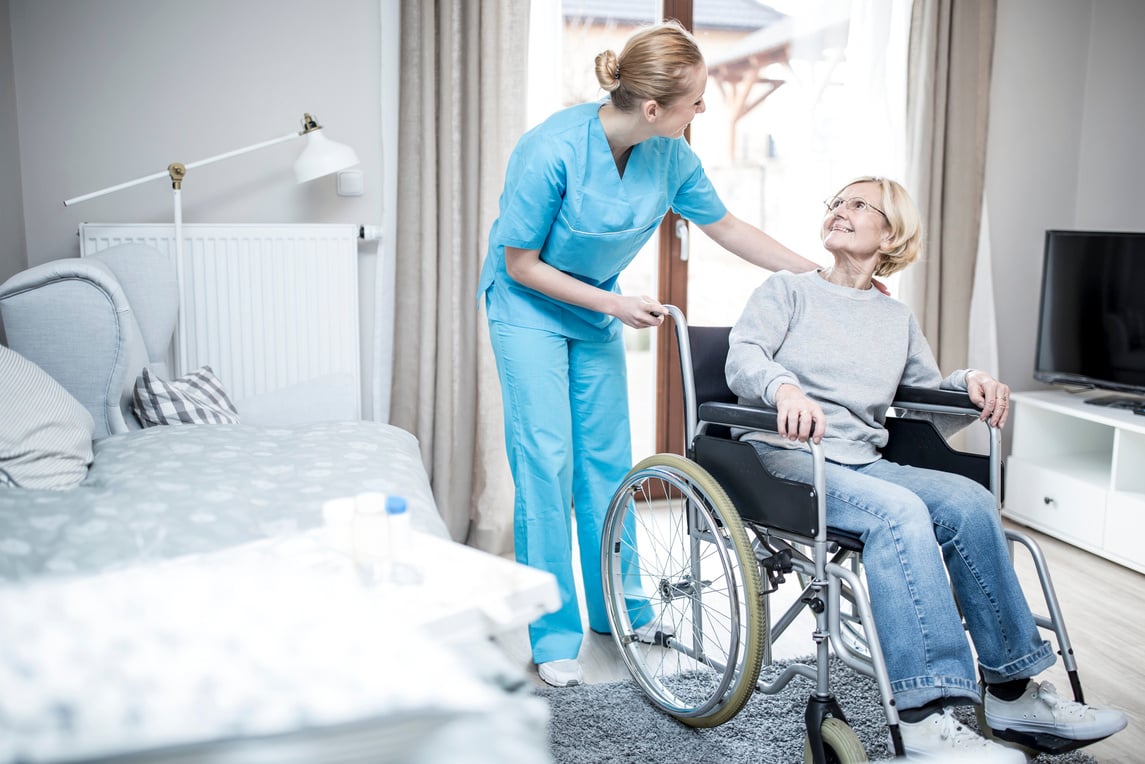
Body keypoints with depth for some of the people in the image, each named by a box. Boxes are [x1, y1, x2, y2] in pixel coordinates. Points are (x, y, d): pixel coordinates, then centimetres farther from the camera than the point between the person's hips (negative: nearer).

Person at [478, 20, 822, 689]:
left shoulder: (671, 156, -13)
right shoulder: (553, 150, -29)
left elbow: (727, 227, 1)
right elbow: (521, 264, -20)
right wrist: (616, 304, -20)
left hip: (600, 309, 5)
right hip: (529, 305, -5)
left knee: (608, 460, 7)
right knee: (546, 460, -8)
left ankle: (618, 609, 22)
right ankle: (553, 636, 3)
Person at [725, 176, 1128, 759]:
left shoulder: (897, 318, 25)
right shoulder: (787, 290, 10)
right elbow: (742, 359, -7)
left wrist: (970, 381, 6)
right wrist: (784, 387, -30)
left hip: (862, 463, 5)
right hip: (787, 458, -5)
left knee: (968, 500, -23)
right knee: (900, 511, -33)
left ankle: (1011, 689, -14)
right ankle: (926, 716, -37)